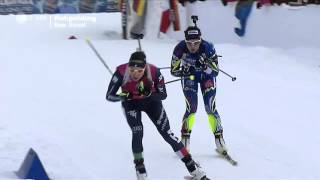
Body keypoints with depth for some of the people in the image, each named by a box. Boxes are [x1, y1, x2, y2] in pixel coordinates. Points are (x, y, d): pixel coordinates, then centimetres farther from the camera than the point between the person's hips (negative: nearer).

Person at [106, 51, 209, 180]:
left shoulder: (154, 72, -32)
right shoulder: (121, 72, -33)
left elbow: (163, 95, -19)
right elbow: (109, 96, -24)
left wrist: (149, 94, -39)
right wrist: (123, 96, -44)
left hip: (151, 101, 0)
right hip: (131, 103, 0)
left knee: (166, 133, -6)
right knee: (137, 132, -21)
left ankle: (194, 169, 0)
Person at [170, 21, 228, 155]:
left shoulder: (207, 48, -32)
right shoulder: (180, 49, -29)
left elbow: (215, 71, -26)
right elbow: (174, 71, -20)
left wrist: (204, 66, -45)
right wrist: (184, 72, -40)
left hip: (207, 75, 0)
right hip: (189, 76, 0)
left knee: (210, 108, -10)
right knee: (192, 108, -14)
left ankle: (219, 138, 4)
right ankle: (185, 138, 3)